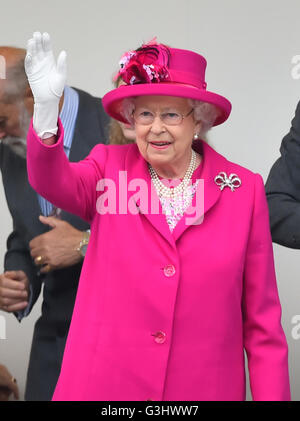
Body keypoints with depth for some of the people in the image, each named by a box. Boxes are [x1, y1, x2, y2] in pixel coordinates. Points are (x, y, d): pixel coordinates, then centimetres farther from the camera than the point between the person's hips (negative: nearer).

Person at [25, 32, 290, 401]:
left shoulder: (244, 189, -2)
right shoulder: (110, 167, 2)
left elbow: (261, 318, -1)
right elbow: (52, 182, -20)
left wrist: (272, 395, -4)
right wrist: (46, 110, -38)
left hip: (204, 385, 0)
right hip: (103, 383, 1)